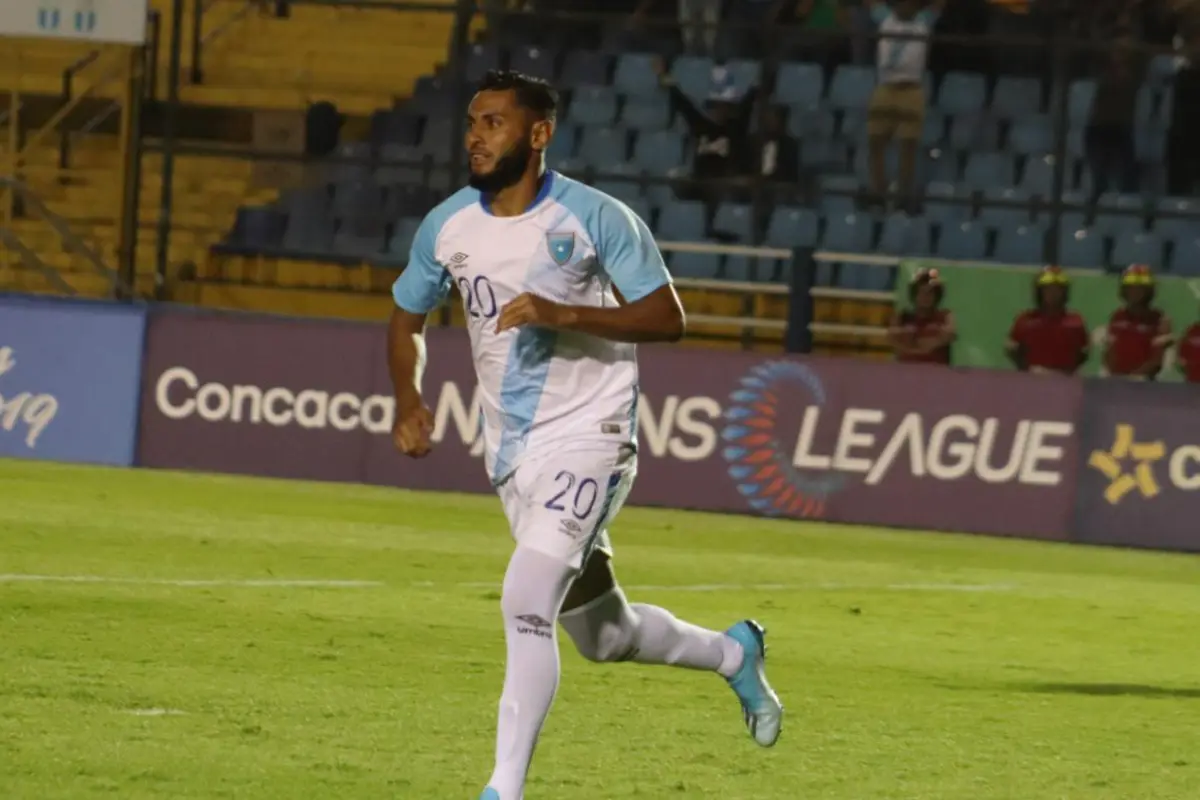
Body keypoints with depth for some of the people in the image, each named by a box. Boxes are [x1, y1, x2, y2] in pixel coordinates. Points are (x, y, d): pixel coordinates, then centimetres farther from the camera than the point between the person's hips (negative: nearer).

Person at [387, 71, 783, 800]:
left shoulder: (596, 218, -13)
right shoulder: (447, 227, 1)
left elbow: (667, 318, -13)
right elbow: (407, 320, 16)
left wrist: (562, 313, -26)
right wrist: (409, 401, -2)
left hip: (588, 439, -6)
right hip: (512, 453, 6)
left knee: (526, 603, -24)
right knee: (601, 635, 16)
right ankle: (732, 653, 44)